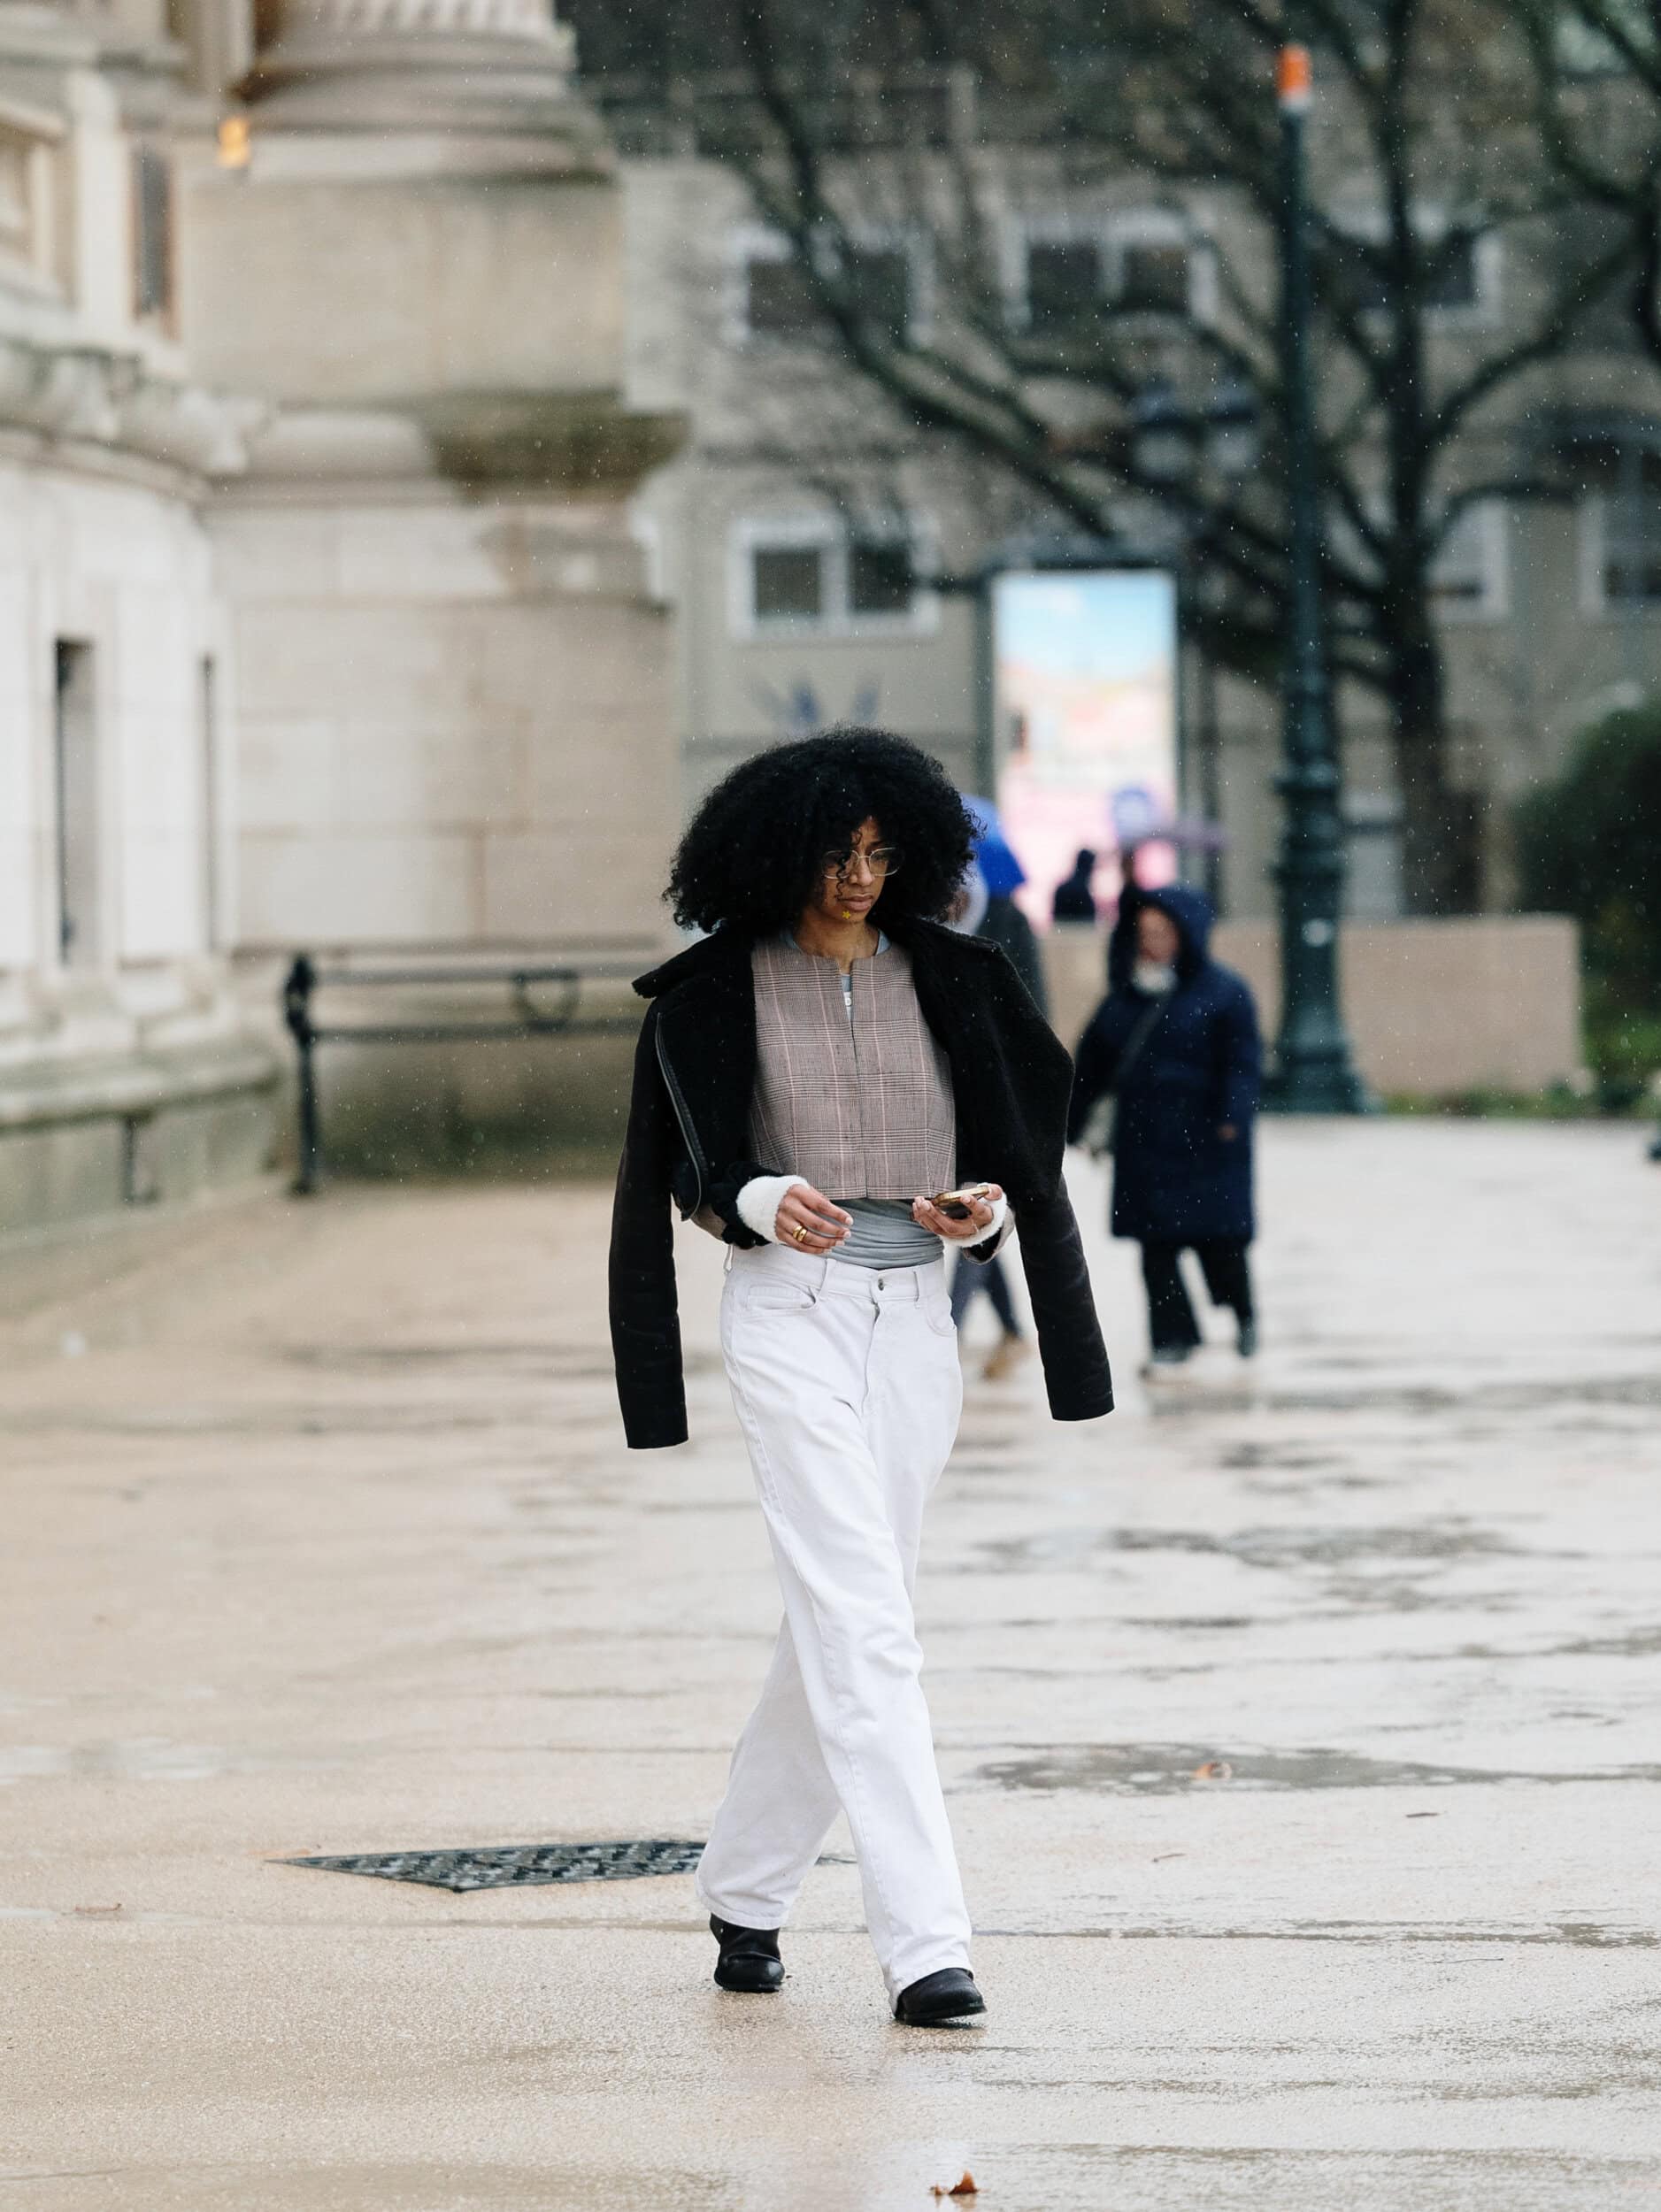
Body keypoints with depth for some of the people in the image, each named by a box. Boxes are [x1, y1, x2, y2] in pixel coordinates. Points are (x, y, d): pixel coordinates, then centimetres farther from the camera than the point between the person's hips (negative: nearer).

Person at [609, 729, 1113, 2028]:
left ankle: (745, 1885, 31)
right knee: (866, 1629, -14)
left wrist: (978, 1212, -9)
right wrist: (765, 1202, -19)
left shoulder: (945, 982, 8)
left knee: (839, 1629, 11)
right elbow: (688, 1175, 2)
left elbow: (1012, 1156, 13)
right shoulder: (716, 991, -1)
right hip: (792, 1313, -4)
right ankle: (926, 1943, -20)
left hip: (915, 1321, 4)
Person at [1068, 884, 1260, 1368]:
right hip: (1143, 1141, 5)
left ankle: (1243, 1313, 27)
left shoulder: (1223, 992, -4)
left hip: (1203, 1139, -4)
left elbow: (1242, 1061, -8)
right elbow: (1093, 1064, 16)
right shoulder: (1125, 995, 12)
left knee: (1218, 1237, 1)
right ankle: (1174, 1334, 8)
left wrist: (1233, 1117, -21)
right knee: (1155, 1241, 0)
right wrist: (1071, 1123, 14)